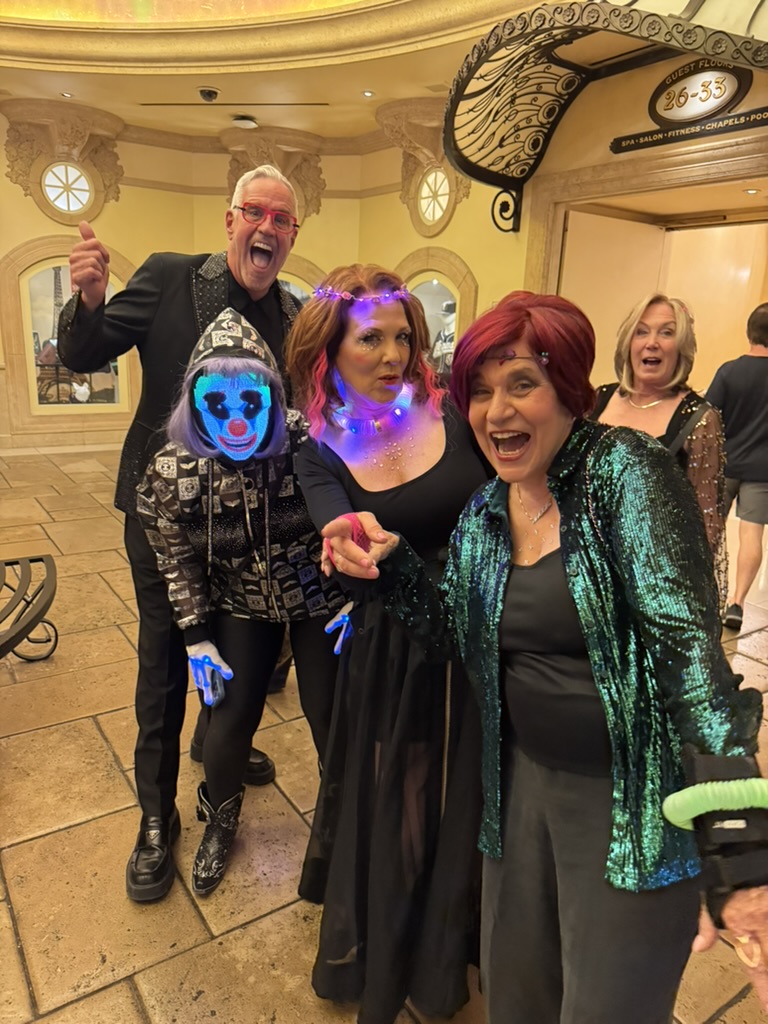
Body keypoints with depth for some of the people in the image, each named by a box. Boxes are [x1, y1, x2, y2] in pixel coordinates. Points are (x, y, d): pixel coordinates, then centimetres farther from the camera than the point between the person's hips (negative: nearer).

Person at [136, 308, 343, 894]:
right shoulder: (173, 472, -20)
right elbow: (177, 560, -5)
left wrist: (355, 598, -12)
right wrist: (197, 637, -3)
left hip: (320, 600, -1)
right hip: (242, 607, 2)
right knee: (230, 722, 5)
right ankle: (220, 822, 39)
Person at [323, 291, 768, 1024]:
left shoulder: (624, 469, -16)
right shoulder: (482, 515, 3)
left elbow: (688, 642, -25)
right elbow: (452, 638, 4)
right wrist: (389, 566, -14)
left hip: (637, 803, -5)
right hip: (523, 784, 6)